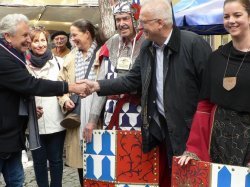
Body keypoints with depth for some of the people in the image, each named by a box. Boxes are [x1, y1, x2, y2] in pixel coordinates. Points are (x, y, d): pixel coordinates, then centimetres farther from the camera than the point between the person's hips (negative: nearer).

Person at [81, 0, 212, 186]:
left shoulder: (193, 43, -17)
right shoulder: (147, 47, 5)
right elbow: (132, 80, 8)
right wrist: (98, 85, 0)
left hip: (190, 128, -6)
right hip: (161, 127, 6)